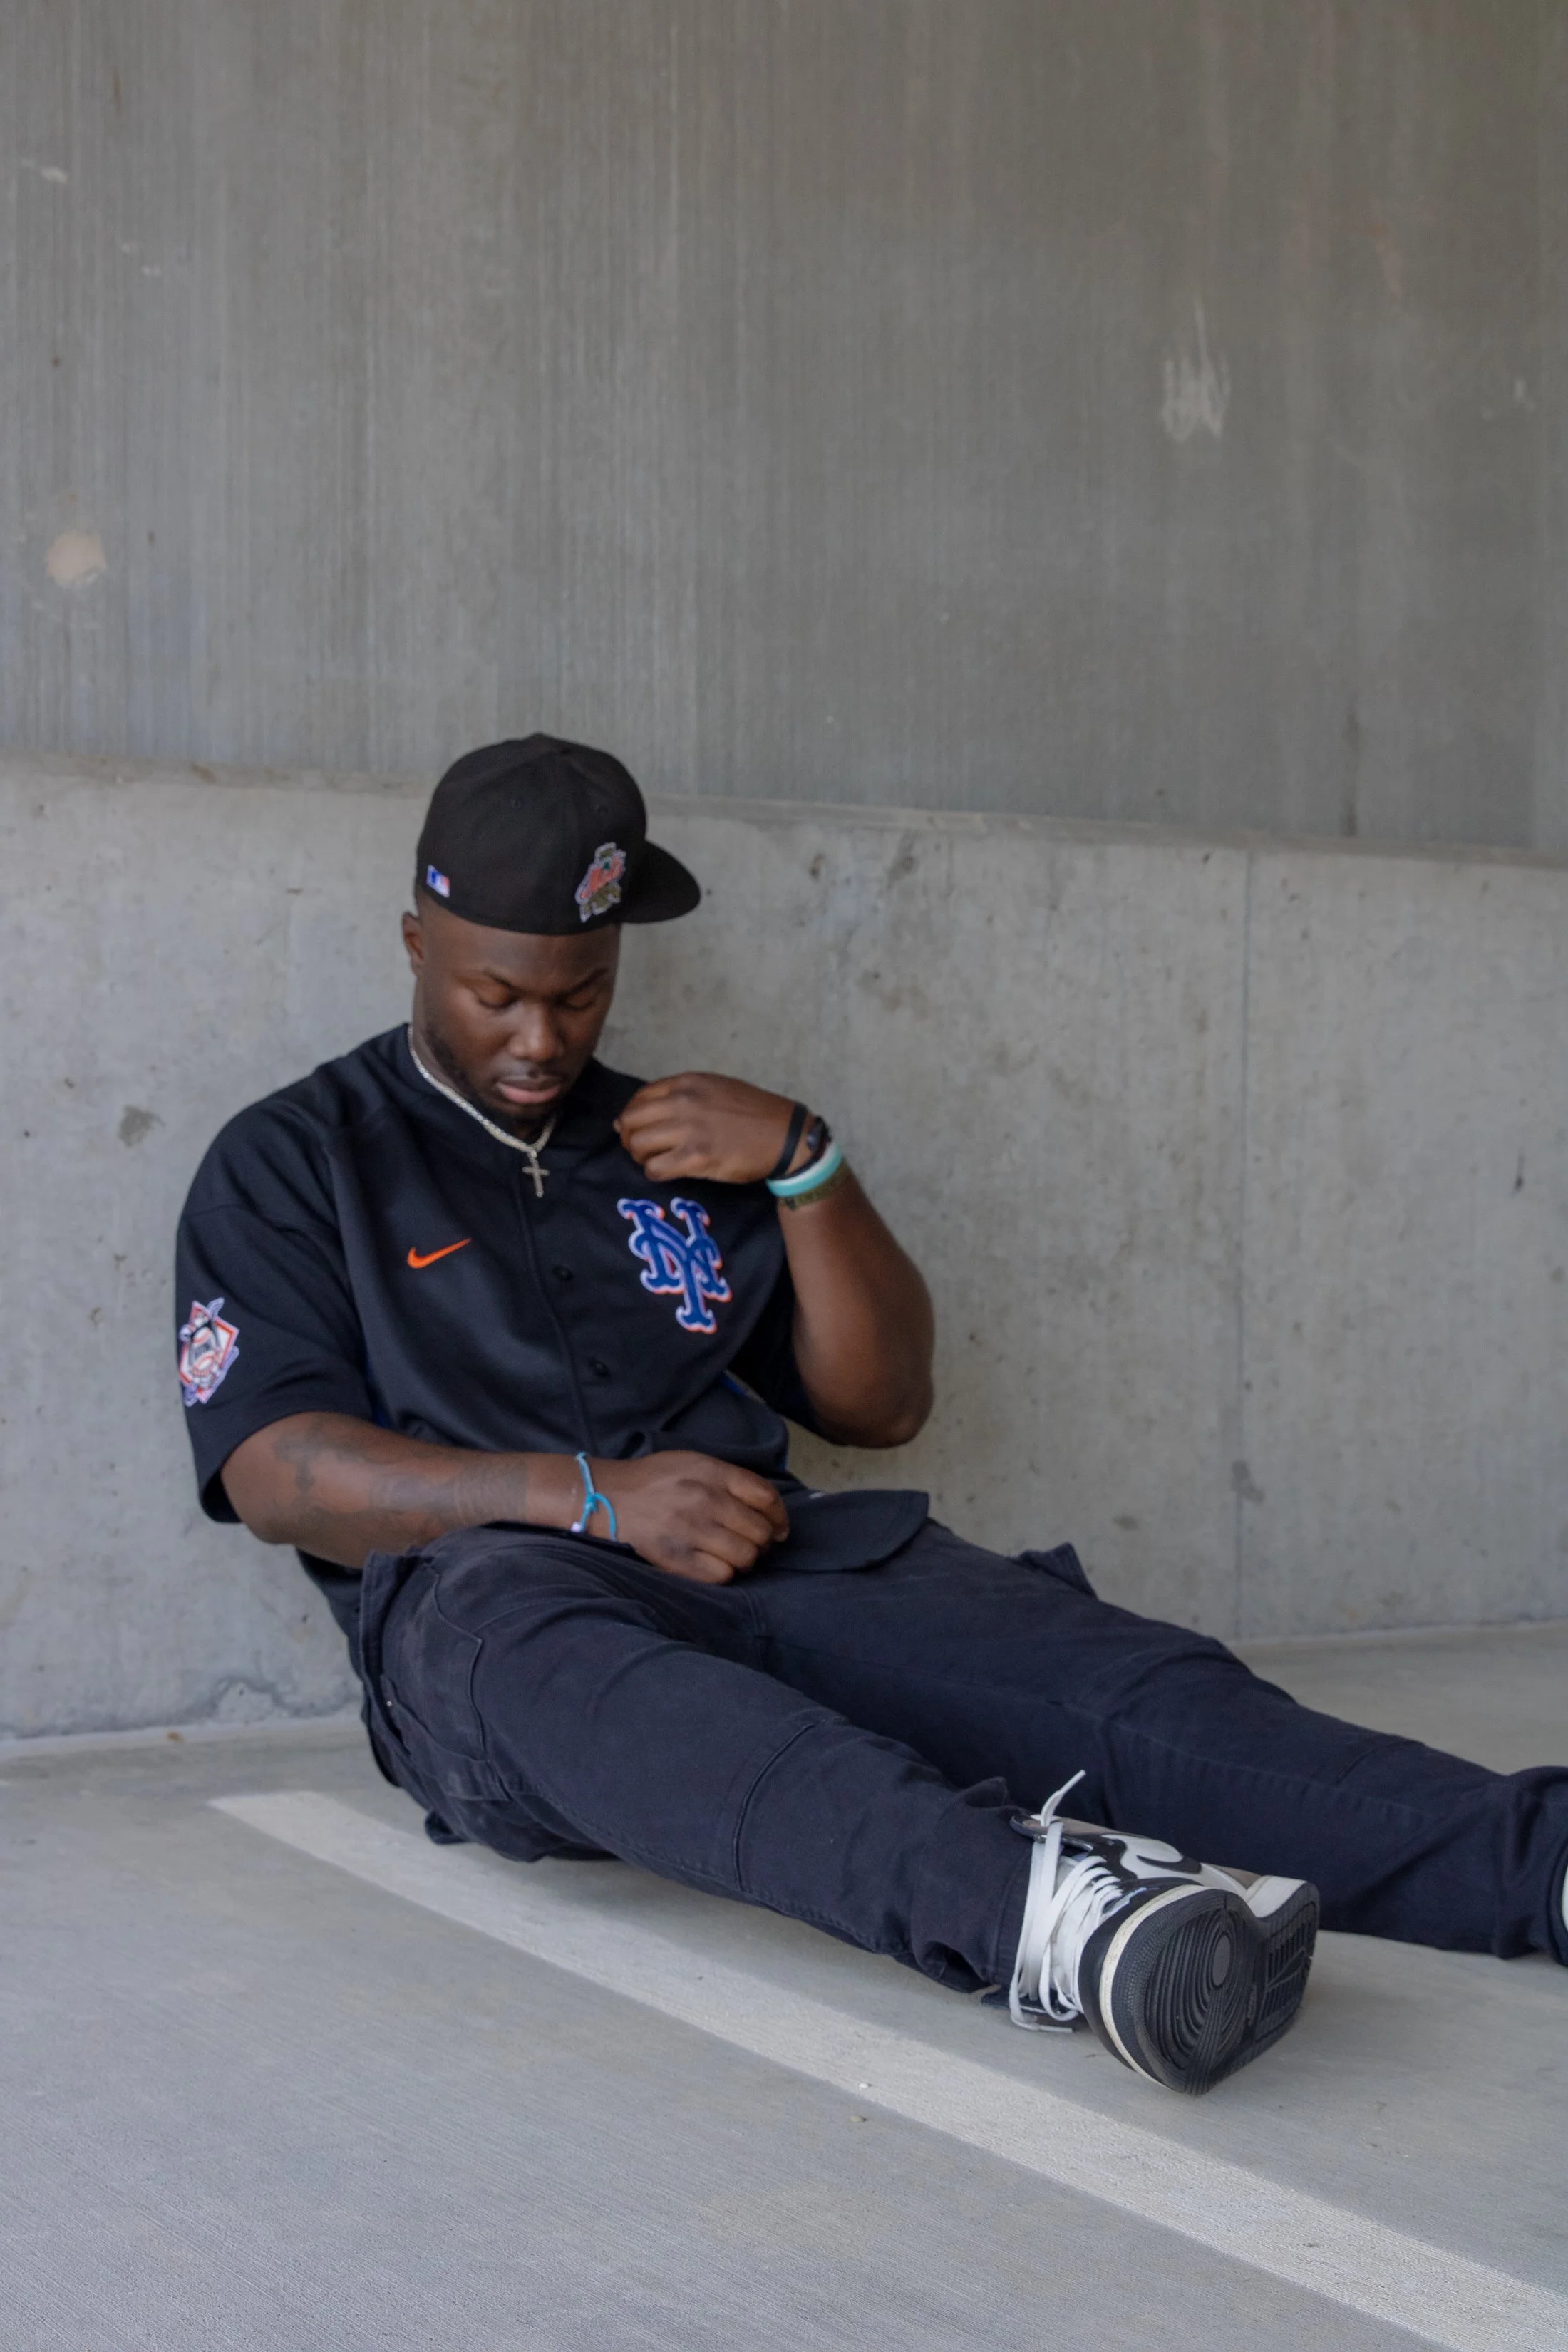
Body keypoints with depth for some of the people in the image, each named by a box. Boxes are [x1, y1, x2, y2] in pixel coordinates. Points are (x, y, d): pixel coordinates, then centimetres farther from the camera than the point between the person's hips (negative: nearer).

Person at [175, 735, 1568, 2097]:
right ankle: (1027, 1909, -66)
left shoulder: (680, 1147, 25)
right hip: (486, 1582, -4)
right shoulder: (294, 1163, 14)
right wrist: (597, 1497, -12)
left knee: (1098, 1675, -26)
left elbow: (884, 1405, 20)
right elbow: (275, 1472, -1)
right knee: (558, 1668, -42)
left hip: (771, 1568, 4)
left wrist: (803, 1163, 4)